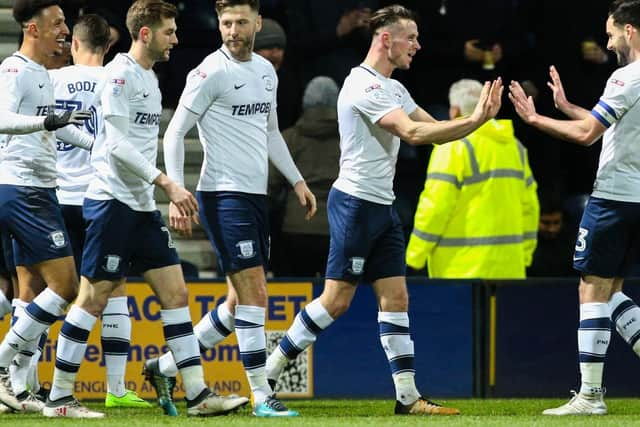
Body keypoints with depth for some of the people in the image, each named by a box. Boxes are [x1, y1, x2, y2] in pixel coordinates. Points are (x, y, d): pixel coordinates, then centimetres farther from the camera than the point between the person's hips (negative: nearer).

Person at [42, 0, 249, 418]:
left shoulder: (149, 78, 15)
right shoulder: (120, 75, -12)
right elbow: (119, 146, -19)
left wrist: (168, 192, 21)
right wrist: (168, 184, -22)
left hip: (143, 206, 9)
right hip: (112, 200, -9)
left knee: (176, 293, 4)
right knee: (94, 297, -5)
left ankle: (198, 394, 3)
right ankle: (59, 397, 1)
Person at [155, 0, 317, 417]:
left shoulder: (266, 70, 12)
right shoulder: (211, 73, -11)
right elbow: (175, 133, -10)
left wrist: (297, 180, 21)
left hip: (256, 195, 8)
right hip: (224, 193, -8)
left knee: (241, 302, 10)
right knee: (254, 293, -12)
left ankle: (167, 366, 20)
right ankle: (261, 395, -8)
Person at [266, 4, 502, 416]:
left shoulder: (394, 89, 15)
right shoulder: (364, 85, -16)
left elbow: (435, 131, 13)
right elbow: (413, 132, -25)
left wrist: (479, 117, -3)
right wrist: (472, 120, -23)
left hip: (382, 208, 9)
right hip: (355, 203, -9)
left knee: (396, 297, 4)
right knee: (336, 300, -7)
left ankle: (408, 396, 2)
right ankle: (269, 371, 2)